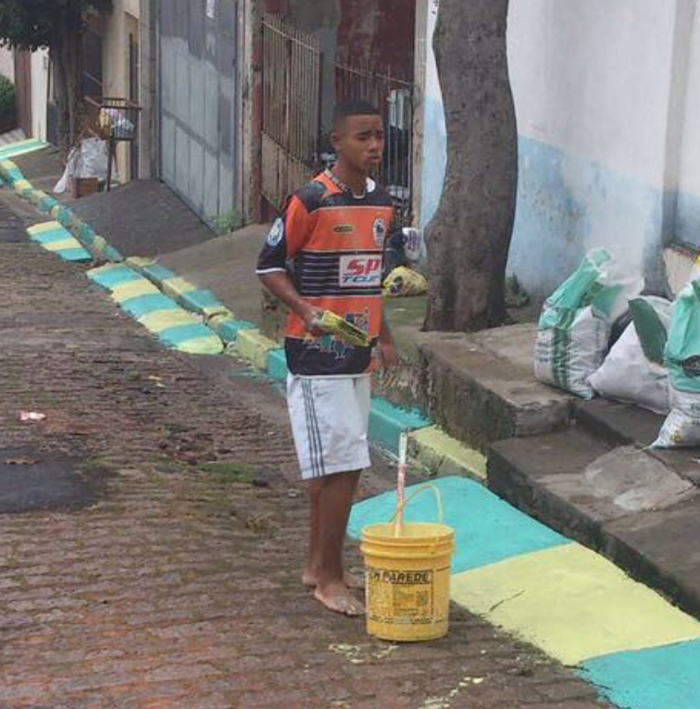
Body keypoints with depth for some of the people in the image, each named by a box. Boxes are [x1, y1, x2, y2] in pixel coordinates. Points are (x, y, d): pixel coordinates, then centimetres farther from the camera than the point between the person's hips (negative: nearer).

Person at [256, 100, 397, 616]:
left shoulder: (382, 203, 10)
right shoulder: (311, 200, -13)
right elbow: (270, 265, -8)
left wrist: (384, 336, 23)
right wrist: (306, 309, -22)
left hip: (358, 352, 7)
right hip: (318, 352, -7)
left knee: (332, 466, 13)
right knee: (342, 464, -9)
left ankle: (320, 563, 24)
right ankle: (329, 578, -1)